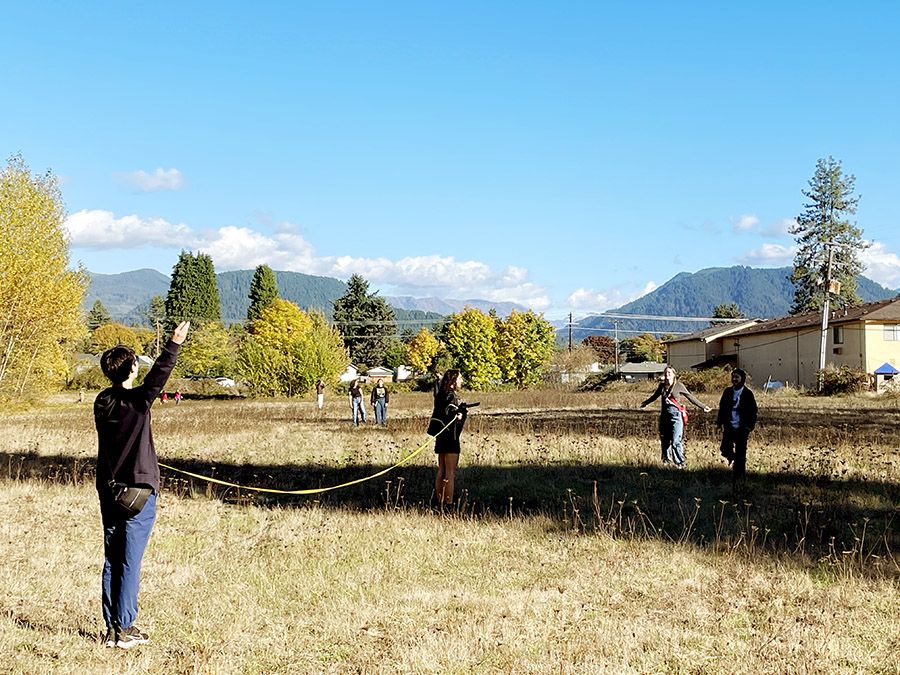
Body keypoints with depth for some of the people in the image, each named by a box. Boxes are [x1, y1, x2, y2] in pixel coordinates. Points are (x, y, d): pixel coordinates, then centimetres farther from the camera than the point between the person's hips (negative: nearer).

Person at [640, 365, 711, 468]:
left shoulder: (679, 386, -2)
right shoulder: (662, 386, 9)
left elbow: (691, 398, 4)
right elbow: (655, 396, 28)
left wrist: (703, 407, 3)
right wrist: (646, 403, 43)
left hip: (676, 415, -5)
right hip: (664, 415, 5)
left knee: (676, 442, -13)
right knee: (664, 441, 9)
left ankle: (680, 463, -7)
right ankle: (666, 460, 24)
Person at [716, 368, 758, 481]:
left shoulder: (748, 394, -5)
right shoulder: (727, 391, 5)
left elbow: (753, 411, -3)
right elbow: (722, 407, 10)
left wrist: (750, 425, -10)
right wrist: (719, 422, 4)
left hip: (742, 428, -3)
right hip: (729, 426, 3)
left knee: (740, 453, 4)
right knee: (724, 450, -6)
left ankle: (738, 475, 16)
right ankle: (732, 457, 28)